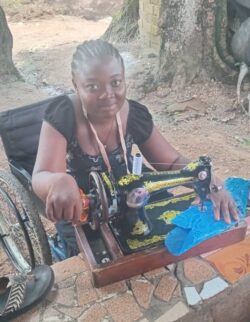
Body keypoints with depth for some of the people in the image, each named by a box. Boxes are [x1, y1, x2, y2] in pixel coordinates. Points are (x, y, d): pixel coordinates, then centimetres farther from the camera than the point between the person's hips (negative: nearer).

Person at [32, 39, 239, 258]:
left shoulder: (135, 115, -14)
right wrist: (59, 182, -57)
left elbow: (173, 161, -5)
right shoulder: (62, 116, -24)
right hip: (79, 218, -3)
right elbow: (40, 179, -32)